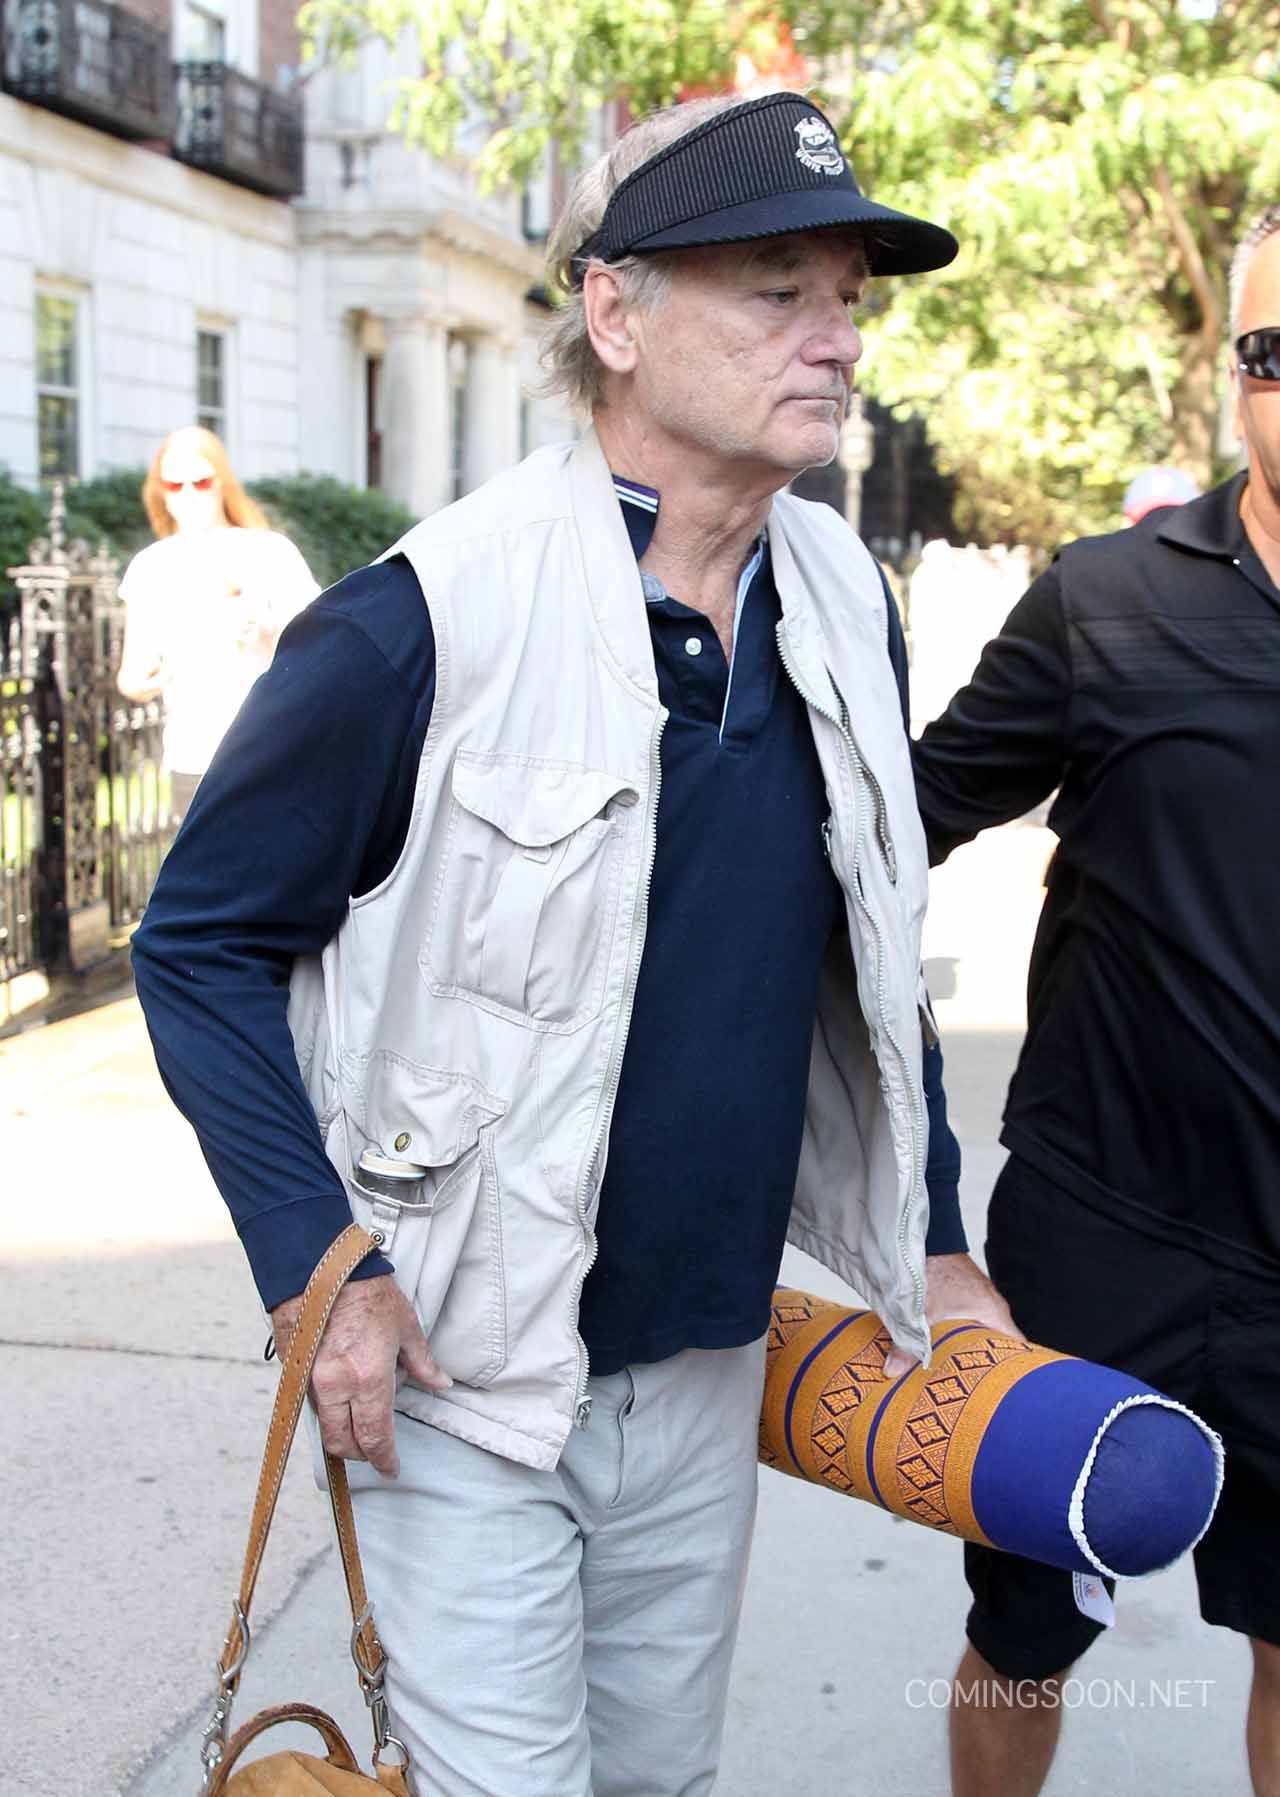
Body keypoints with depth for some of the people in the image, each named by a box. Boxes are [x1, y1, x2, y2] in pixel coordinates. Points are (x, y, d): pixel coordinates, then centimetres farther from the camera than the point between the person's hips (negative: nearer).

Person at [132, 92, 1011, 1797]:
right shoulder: (424, 623, -18)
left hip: (706, 1377, 6)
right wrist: (318, 1270, -16)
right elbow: (199, 944, -10)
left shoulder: (844, 606, 2)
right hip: (457, 1377, -6)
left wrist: (932, 1247, 13)